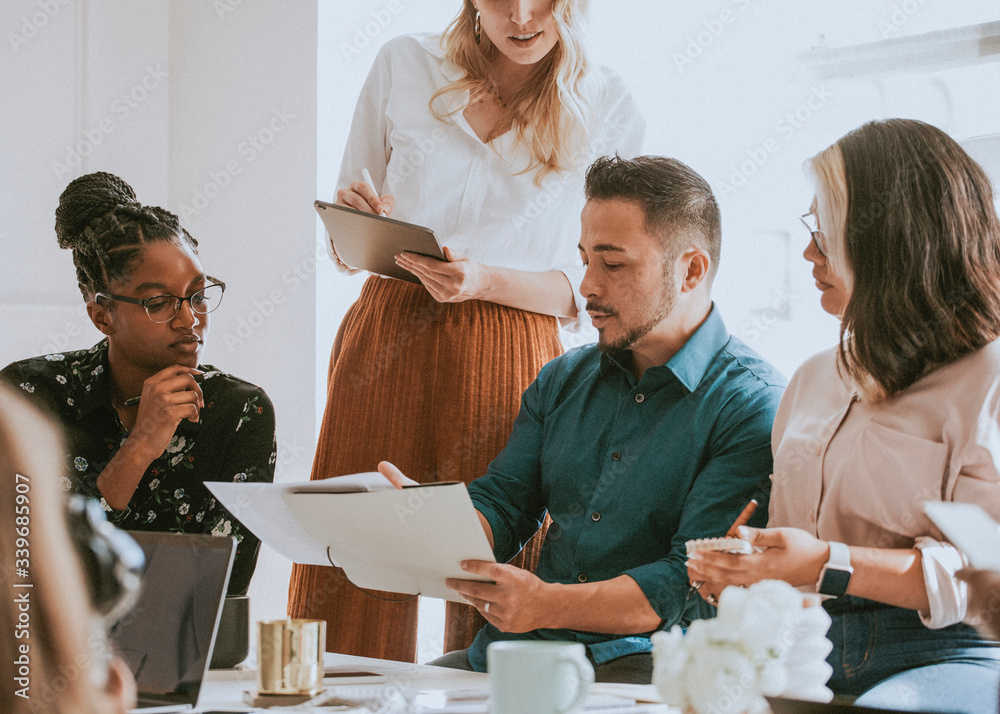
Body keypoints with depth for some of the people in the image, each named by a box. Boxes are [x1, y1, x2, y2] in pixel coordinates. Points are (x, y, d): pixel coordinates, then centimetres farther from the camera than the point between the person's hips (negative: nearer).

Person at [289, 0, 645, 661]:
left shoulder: (607, 108, 4)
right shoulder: (404, 66, 8)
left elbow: (589, 290, 3)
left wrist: (484, 281, -14)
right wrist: (357, 222, -8)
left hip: (512, 361, -1)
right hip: (385, 344, 1)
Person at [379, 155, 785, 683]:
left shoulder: (753, 407, -7)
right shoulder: (562, 381, 18)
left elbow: (694, 583, -15)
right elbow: (501, 508, 14)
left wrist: (547, 604, -28)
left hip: (642, 662, -6)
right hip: (513, 652, 7)